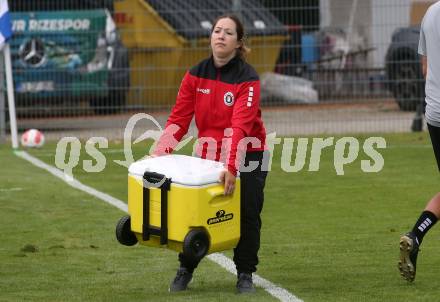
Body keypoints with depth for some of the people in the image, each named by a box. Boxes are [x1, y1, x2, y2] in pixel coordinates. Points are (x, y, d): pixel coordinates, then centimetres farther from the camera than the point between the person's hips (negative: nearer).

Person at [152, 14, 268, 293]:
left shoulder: (248, 79, -15)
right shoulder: (196, 75, -1)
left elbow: (241, 126, -26)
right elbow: (179, 118, -3)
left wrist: (231, 168, -37)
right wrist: (158, 155, -14)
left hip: (247, 155, -3)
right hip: (208, 154, 3)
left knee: (248, 215, -3)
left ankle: (245, 275, 11)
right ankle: (185, 270, 15)